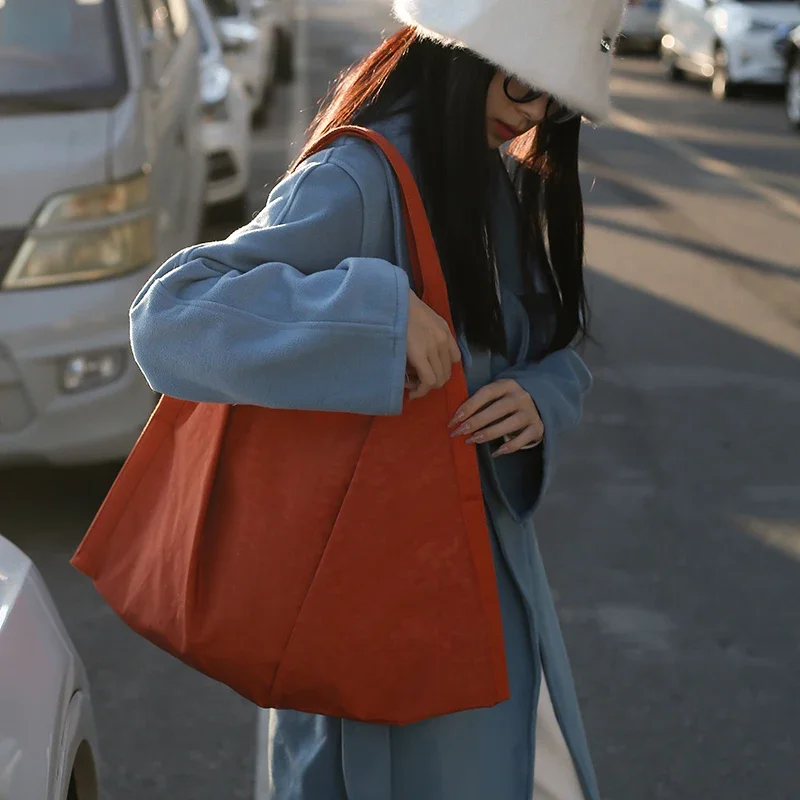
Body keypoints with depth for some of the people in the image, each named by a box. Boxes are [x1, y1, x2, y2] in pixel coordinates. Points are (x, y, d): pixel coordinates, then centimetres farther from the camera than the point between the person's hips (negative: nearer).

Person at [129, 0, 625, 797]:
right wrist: (378, 311, -36)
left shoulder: (510, 182, 5)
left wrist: (542, 400, -12)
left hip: (492, 550, 8)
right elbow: (169, 311, -30)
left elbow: (558, 352, 12)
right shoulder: (355, 183, -20)